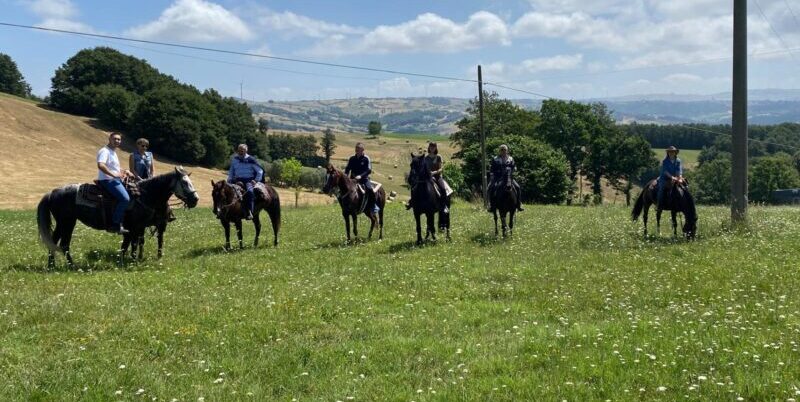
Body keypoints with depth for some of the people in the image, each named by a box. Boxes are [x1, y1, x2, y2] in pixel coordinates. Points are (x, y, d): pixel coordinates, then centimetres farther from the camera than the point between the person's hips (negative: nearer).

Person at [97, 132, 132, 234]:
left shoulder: (113, 152, 21)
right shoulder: (105, 151, -10)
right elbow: (100, 165, -27)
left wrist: (123, 172, 15)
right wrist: (114, 174, -27)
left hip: (116, 180, 11)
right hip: (108, 180, -11)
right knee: (125, 198, -26)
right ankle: (115, 225, -23)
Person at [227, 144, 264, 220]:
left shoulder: (251, 160, -1)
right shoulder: (234, 159, 13)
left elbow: (260, 171, 2)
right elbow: (231, 171, 25)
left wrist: (256, 180, -9)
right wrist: (229, 180, 10)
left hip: (249, 180, -5)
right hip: (238, 180, 5)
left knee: (249, 191, -33)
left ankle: (249, 212, -37)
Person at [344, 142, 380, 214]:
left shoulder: (366, 158, -3)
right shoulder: (352, 159, 7)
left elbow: (369, 170, -10)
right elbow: (347, 168, 12)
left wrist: (361, 176, -22)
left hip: (364, 178, -4)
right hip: (353, 179, 4)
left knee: (369, 189, -28)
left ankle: (375, 206, -15)